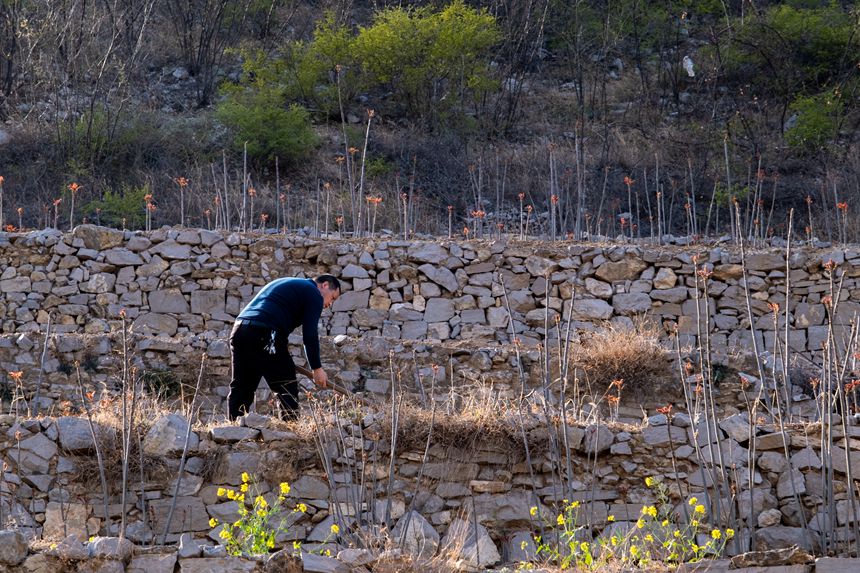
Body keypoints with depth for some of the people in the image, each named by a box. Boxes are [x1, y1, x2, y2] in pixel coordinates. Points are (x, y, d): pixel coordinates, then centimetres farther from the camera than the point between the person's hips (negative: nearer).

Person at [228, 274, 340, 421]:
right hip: (265, 336, -8)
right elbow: (310, 334, -1)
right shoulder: (313, 294, 7)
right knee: (287, 390, -2)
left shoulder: (282, 283, 33)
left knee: (239, 389, 10)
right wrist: (317, 368, 4)